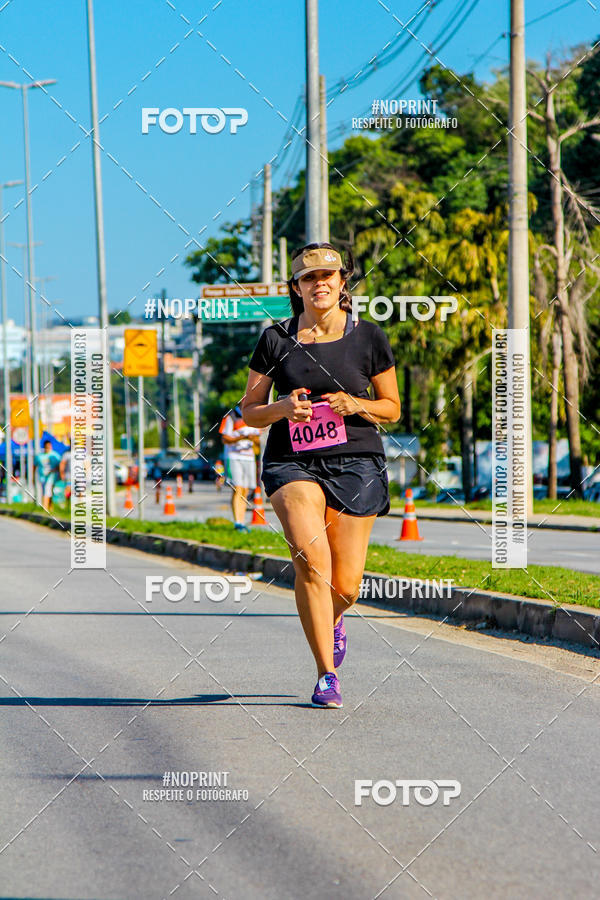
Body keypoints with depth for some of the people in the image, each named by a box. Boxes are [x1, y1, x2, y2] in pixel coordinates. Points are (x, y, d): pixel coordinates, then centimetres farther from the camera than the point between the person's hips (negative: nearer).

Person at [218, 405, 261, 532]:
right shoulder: (230, 417, -5)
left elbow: (258, 439, 16)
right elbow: (225, 439, -10)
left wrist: (255, 439, -10)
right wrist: (243, 437, -23)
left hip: (249, 458, 6)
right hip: (234, 458, -6)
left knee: (245, 492, 3)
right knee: (237, 490, -15)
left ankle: (241, 523, 6)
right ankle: (237, 523, -19)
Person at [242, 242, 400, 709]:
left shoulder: (369, 338, 4)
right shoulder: (276, 339, 4)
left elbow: (392, 408, 12)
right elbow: (250, 411, 9)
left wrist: (354, 405, -9)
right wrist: (285, 408, -12)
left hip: (355, 463, 1)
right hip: (292, 462, -1)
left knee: (345, 587, -1)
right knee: (311, 558, -25)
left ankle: (332, 620, 38)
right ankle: (327, 675, -17)